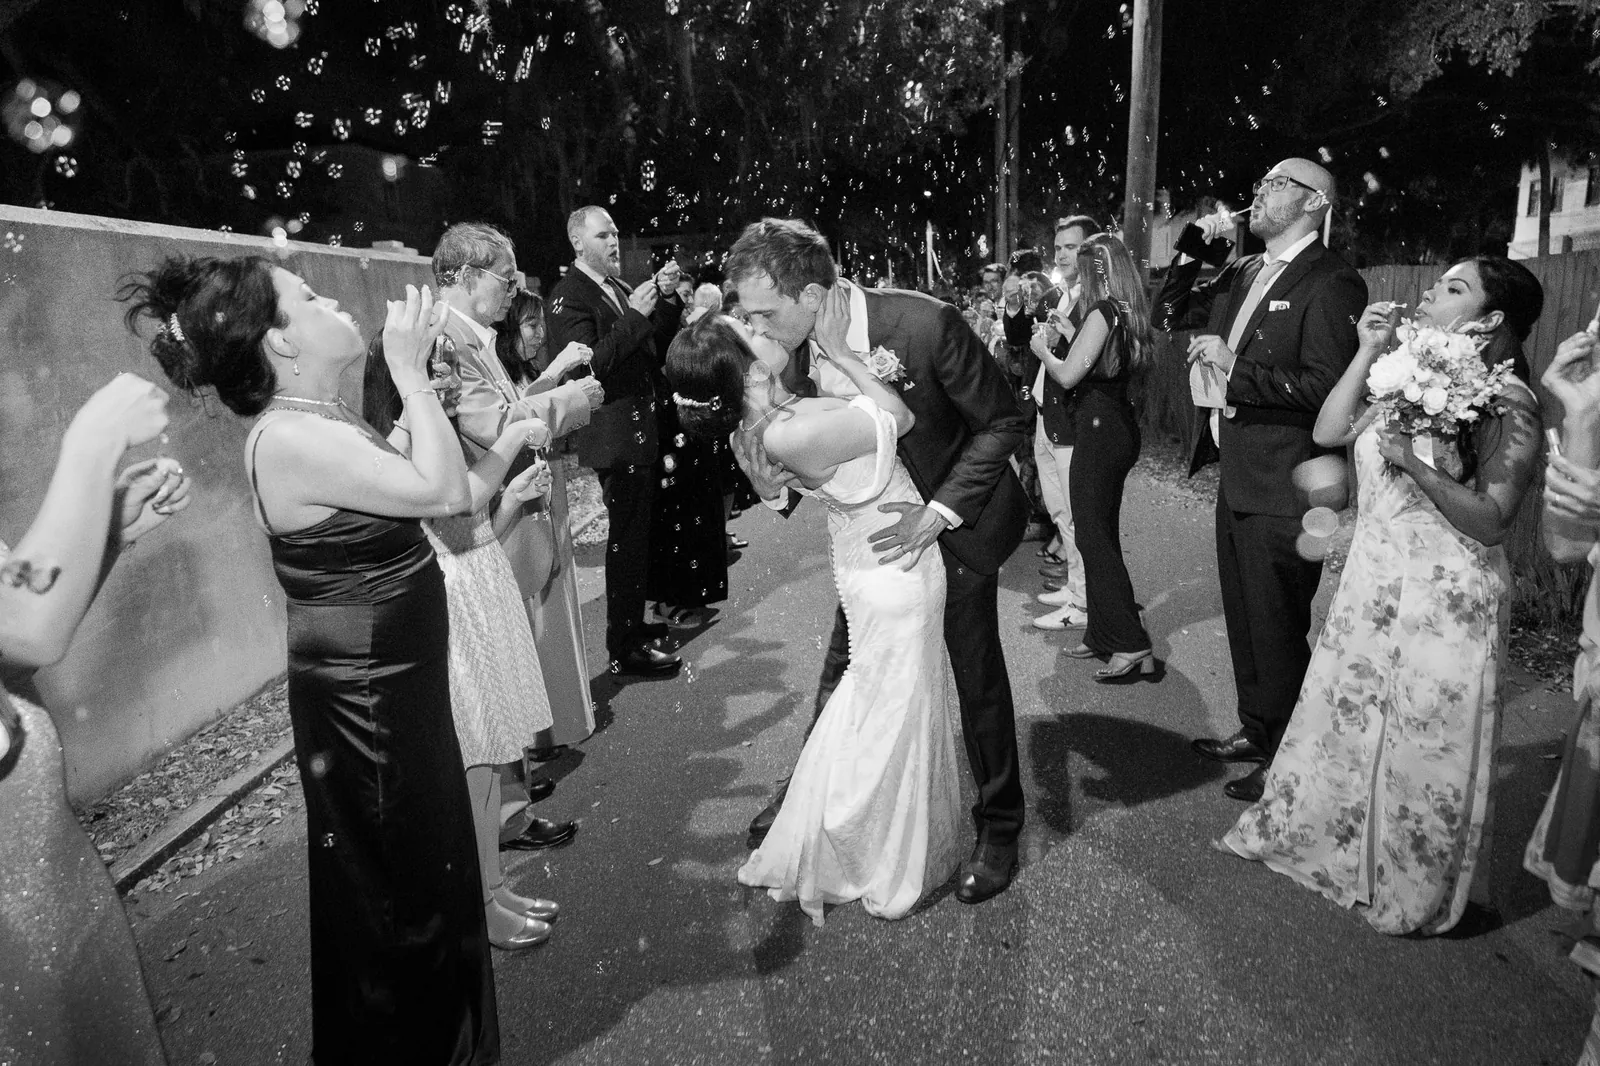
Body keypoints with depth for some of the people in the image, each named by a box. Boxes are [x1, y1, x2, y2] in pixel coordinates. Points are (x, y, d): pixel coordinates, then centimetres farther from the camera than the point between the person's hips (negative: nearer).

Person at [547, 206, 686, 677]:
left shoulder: (619, 288, 15)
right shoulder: (569, 295, -10)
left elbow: (656, 349, 15)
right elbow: (588, 364, -21)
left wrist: (667, 299, 1)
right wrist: (635, 316, -23)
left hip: (640, 430, 9)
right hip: (614, 435, -9)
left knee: (636, 536, 16)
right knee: (626, 538, -6)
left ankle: (633, 625, 29)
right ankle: (625, 649, 3)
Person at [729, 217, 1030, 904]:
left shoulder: (926, 325, -30)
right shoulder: (792, 350, -14)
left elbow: (1002, 421, -19)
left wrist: (938, 513, -26)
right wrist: (770, 481, -26)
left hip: (955, 519, -4)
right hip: (873, 522, 5)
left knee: (977, 675, 6)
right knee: (843, 665, 14)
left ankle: (999, 828, 26)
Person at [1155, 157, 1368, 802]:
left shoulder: (1330, 284, -13)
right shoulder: (1244, 274, 13)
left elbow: (1324, 388, -21)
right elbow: (1167, 317, 18)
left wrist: (1233, 368, -17)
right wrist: (1192, 255, 3)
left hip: (1282, 488, -8)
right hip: (1235, 476, 8)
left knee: (1277, 629, 3)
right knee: (1243, 619, 19)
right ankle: (1256, 731, 36)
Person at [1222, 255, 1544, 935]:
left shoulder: (1507, 403, -12)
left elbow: (1492, 522, -16)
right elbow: (1328, 432, 2)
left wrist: (1418, 467, -28)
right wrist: (1368, 353, -2)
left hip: (1445, 599, -6)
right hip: (1370, 583, 6)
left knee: (1424, 743, 7)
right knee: (1343, 720, 16)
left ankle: (1419, 890, 29)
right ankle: (1328, 840, 38)